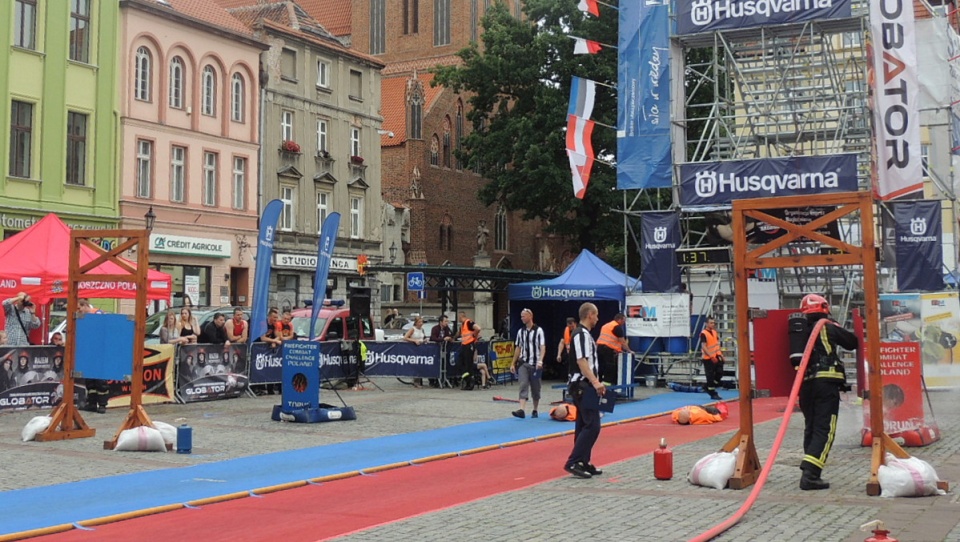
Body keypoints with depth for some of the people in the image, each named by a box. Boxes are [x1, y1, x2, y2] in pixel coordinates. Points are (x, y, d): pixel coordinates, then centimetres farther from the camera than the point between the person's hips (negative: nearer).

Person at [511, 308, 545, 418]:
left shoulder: (538, 330, -5)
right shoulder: (520, 332, 10)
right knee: (523, 385, -10)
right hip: (523, 363, 3)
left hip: (534, 364, -3)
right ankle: (521, 410, -19)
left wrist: (540, 361, -21)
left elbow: (542, 347, -9)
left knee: (535, 388, 7)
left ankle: (535, 410, 19)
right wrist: (513, 363, 12)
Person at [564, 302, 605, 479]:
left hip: (585, 386, 11)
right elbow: (581, 362, -24)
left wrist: (596, 382, 23)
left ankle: (582, 463, 19)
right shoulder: (581, 334, -16)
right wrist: (595, 382, -28)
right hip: (583, 386, -11)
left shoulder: (584, 333, 17)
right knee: (592, 425, -12)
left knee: (584, 425, 13)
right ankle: (573, 462, -12)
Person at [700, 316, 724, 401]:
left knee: (720, 373, 6)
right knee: (710, 376, -1)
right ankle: (713, 394, 7)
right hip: (708, 358, -8)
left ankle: (707, 387, 23)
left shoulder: (715, 332, 11)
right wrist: (711, 356, -23)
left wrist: (720, 354, 12)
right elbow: (704, 347, -19)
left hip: (716, 356, 8)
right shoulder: (703, 334, -14)